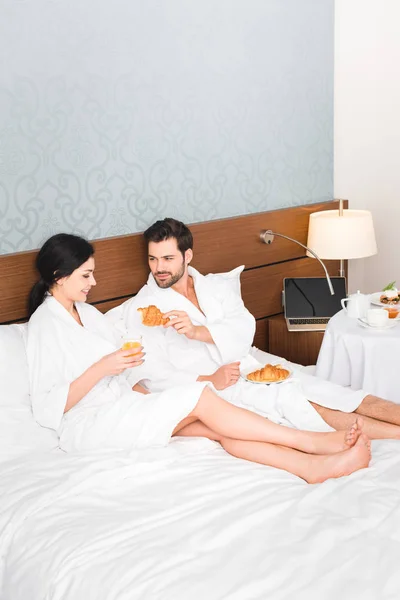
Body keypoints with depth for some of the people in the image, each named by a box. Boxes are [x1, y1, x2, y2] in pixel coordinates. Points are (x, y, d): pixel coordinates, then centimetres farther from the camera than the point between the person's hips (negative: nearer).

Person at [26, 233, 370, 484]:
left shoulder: (87, 312, 18)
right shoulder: (45, 323, -7)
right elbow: (48, 408, -15)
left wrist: (151, 401, 0)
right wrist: (101, 368, -21)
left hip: (123, 406, 8)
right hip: (88, 425, -8)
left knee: (213, 425, -18)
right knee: (201, 398, -23)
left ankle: (313, 466, -31)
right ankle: (311, 442, -20)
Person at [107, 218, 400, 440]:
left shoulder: (214, 287, 13)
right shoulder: (141, 309, -1)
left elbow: (245, 327, -4)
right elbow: (155, 376, -9)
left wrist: (197, 331, -22)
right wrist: (210, 381, -20)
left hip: (249, 364, 6)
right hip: (209, 385, -5)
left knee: (318, 388, -17)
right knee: (288, 400, -27)